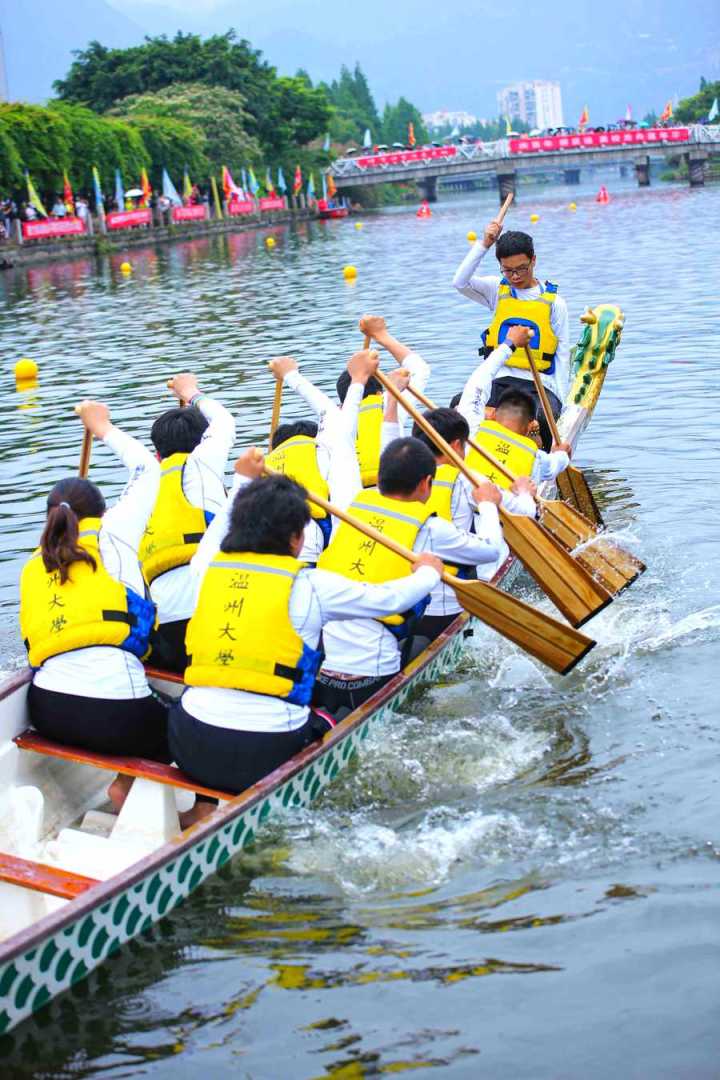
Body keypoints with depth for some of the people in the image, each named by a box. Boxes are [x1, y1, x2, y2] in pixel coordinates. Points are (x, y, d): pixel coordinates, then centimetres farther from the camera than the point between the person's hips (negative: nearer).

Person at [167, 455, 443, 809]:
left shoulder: (211, 570, 6)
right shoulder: (310, 586, -5)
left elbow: (210, 544, 33)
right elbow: (389, 598, 9)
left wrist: (242, 481, 44)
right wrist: (428, 573, 30)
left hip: (190, 748, 4)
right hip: (265, 755, -3)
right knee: (324, 726, 26)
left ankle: (203, 805, 31)